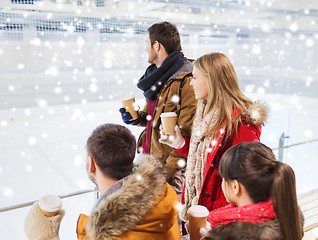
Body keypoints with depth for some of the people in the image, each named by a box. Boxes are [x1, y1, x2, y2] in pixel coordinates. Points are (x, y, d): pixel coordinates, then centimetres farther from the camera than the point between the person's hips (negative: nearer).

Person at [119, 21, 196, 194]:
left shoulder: (186, 81, -17)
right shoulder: (157, 74, 12)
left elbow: (188, 134, -19)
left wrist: (167, 170, -19)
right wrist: (138, 118, 3)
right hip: (149, 157, 8)